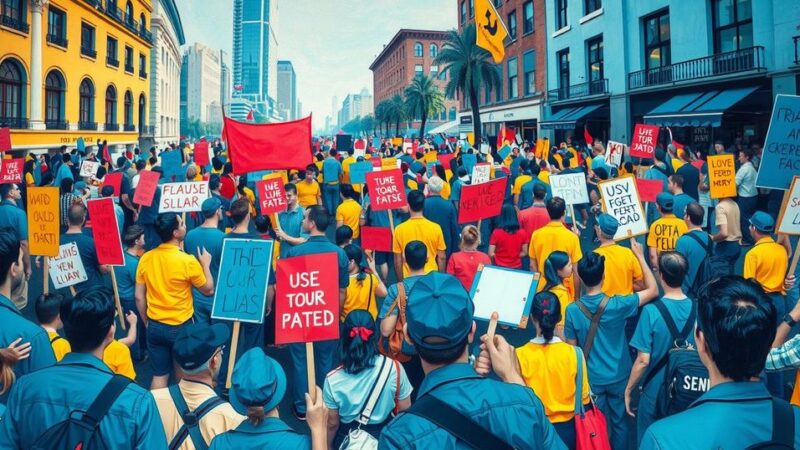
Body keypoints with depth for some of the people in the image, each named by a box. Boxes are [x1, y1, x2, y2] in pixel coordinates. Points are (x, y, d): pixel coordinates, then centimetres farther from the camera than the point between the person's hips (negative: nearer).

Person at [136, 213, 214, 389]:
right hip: (181, 327, -4)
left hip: (155, 326, 4)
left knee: (159, 375, 14)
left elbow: (139, 297, 3)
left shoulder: (145, 258, -4)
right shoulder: (188, 261, -18)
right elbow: (209, 290, -4)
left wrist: (146, 322, 16)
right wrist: (205, 264, 8)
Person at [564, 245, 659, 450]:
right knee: (619, 422, 19)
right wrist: (640, 255, -6)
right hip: (618, 376, 0)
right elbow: (653, 290, -9)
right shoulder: (617, 305, -21)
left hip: (591, 378, 1)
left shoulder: (572, 310, -17)